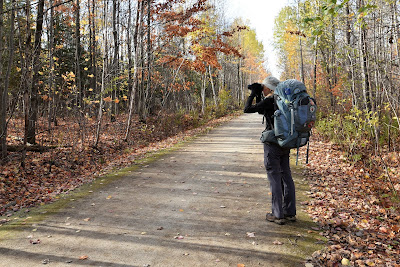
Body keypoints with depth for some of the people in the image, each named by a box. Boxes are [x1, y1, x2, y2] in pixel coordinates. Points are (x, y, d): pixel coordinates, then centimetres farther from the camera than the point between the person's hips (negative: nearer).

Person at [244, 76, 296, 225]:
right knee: (286, 176, 13)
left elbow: (247, 109, -10)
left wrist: (253, 94, 2)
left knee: (274, 178, -1)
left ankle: (278, 215, 5)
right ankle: (290, 213, 22)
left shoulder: (269, 101, -13)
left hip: (273, 143, -8)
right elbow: (262, 110, 24)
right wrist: (258, 95, 17)